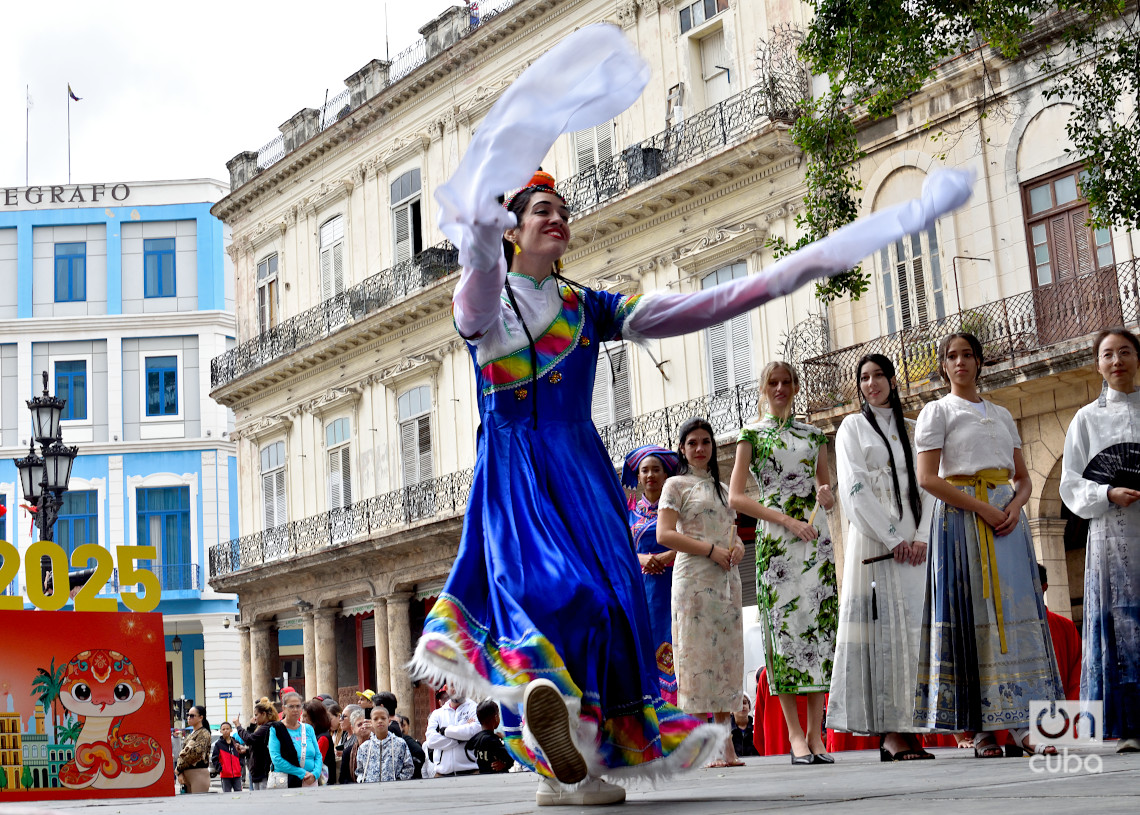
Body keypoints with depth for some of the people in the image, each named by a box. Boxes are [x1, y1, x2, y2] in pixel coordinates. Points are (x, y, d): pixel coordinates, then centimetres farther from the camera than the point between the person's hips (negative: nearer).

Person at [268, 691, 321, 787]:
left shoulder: (308, 729, 14)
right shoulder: (276, 729, 0)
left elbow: (318, 755, 13)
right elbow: (276, 759, -10)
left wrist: (315, 773, -8)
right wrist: (302, 773, -13)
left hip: (310, 782, 4)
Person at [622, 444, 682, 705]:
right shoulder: (631, 510, 17)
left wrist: (665, 558, -13)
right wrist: (641, 559, -9)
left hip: (672, 585, -2)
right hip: (641, 588, 2)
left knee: (671, 642, -12)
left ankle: (676, 709, -15)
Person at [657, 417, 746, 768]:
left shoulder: (721, 487, 22)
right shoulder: (677, 485, 3)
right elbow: (664, 534, -8)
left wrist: (737, 547, 0)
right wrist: (711, 549, -15)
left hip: (726, 578, 6)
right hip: (695, 578, -6)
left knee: (726, 656, 2)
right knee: (697, 654, -11)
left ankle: (725, 743, 3)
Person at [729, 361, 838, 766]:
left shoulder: (813, 434, 17)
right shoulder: (752, 435, 7)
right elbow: (736, 497, -2)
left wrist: (827, 494, -3)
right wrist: (788, 520, -11)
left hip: (816, 537, 3)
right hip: (775, 540, -3)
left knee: (820, 625, -3)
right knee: (785, 626, -9)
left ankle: (815, 734, -1)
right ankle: (796, 735, -7)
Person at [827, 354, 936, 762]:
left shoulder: (911, 429, 18)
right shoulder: (853, 427, 7)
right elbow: (854, 488, -4)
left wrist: (921, 537, -5)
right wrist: (892, 539, -11)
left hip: (912, 542, 4)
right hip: (873, 540, -4)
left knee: (909, 627, -1)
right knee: (882, 627, -10)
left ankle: (904, 727, 0)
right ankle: (889, 731, -12)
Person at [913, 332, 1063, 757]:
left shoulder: (1002, 415, 19)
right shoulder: (937, 411, 4)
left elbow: (1023, 478, 17)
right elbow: (927, 478, -8)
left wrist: (1014, 507, -6)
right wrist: (983, 508, -15)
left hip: (1006, 516, 5)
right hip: (961, 519, -5)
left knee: (1015, 613, -3)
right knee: (972, 615, -8)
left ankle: (1023, 725, -3)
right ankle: (981, 729, -7)